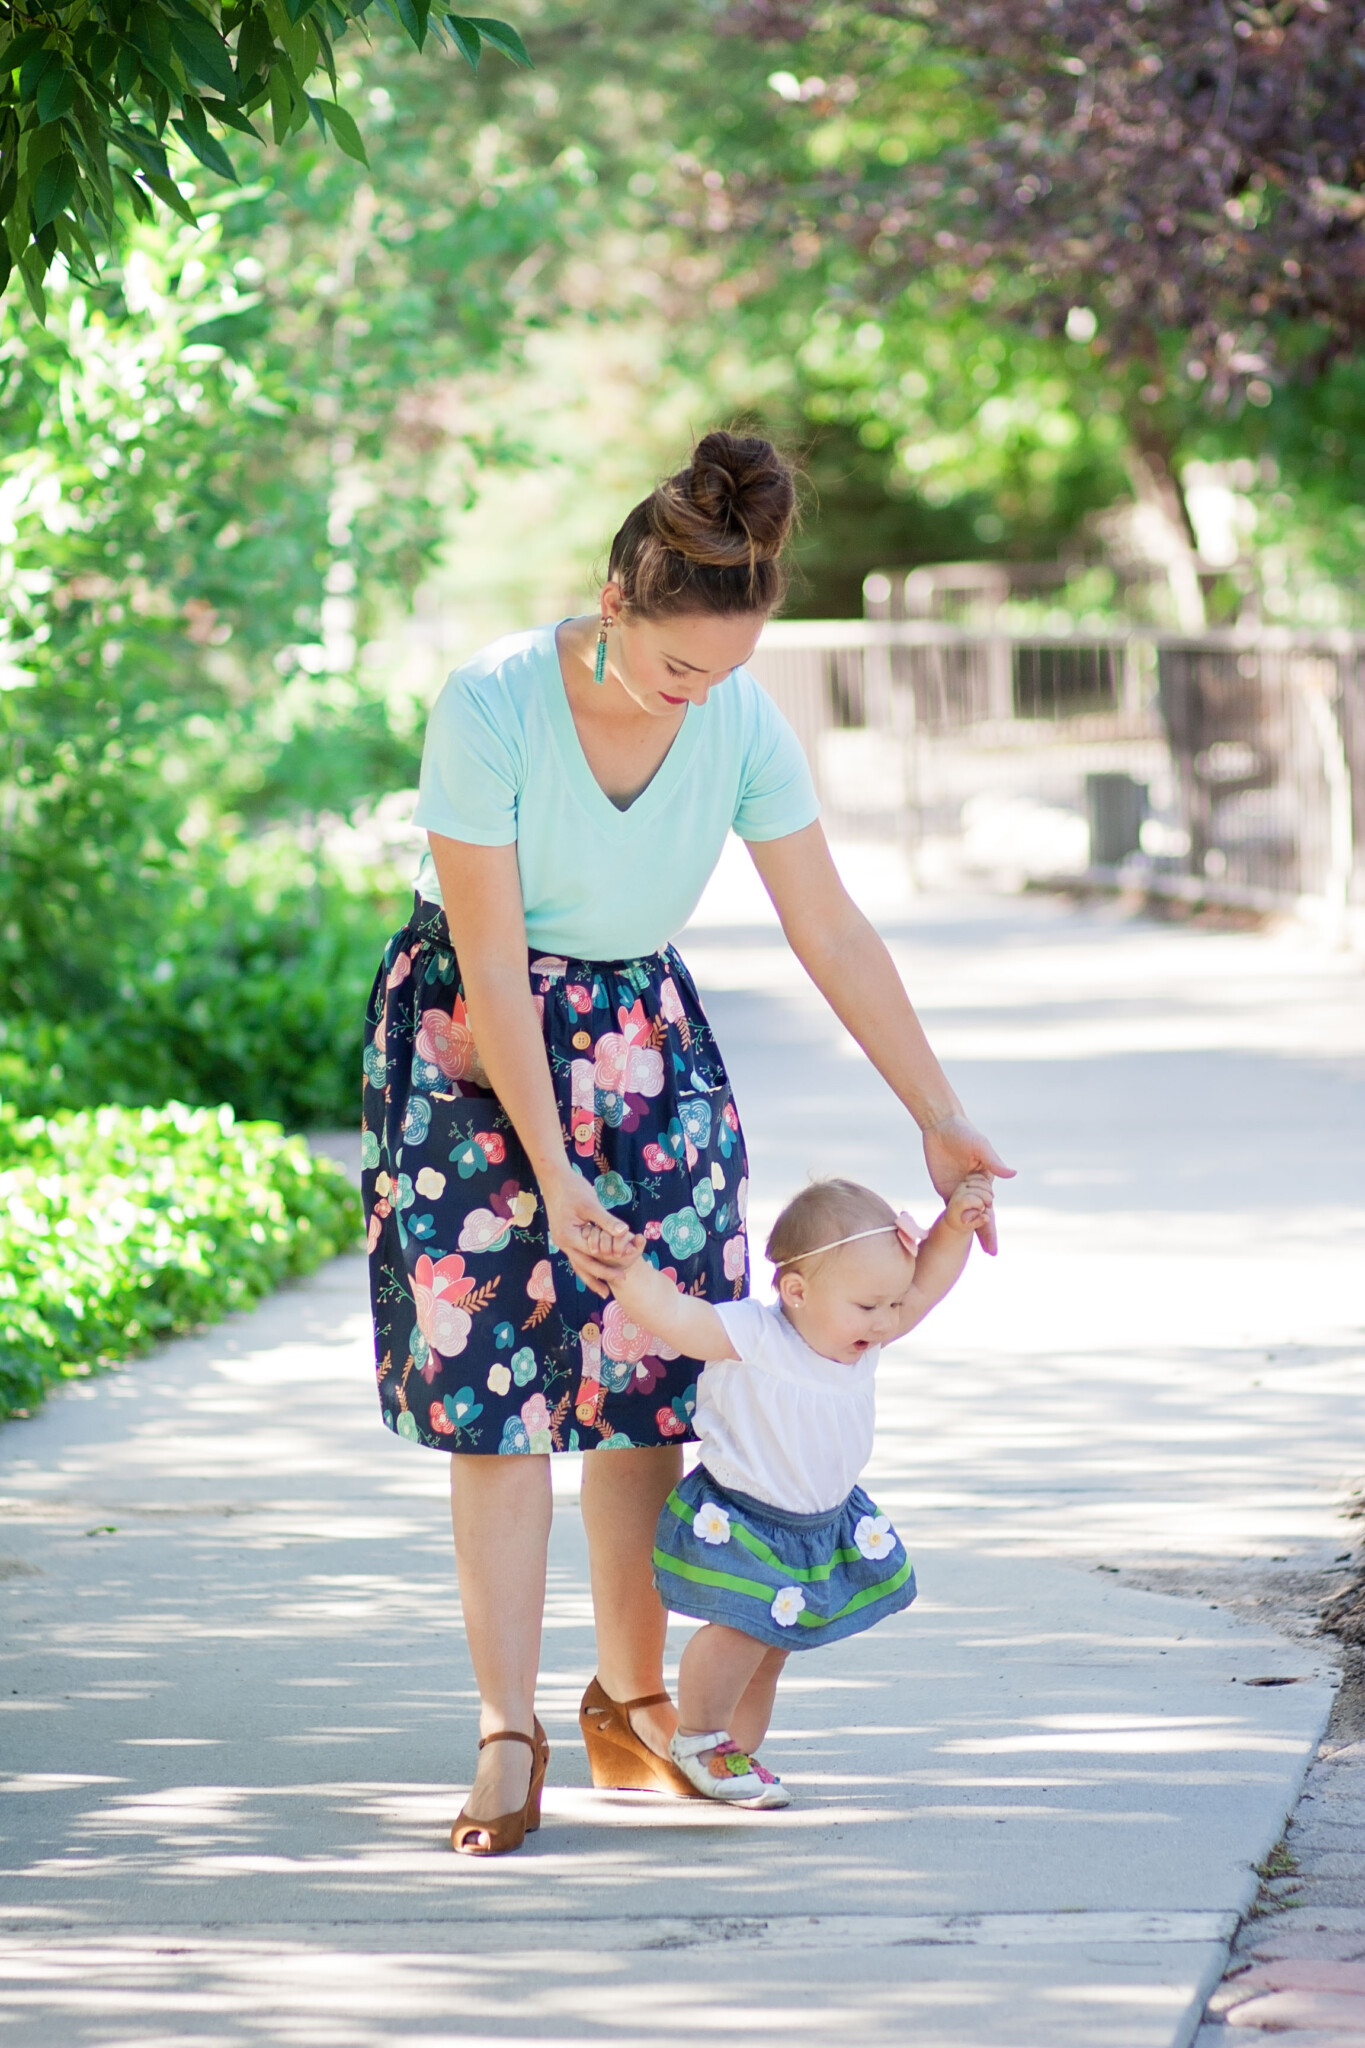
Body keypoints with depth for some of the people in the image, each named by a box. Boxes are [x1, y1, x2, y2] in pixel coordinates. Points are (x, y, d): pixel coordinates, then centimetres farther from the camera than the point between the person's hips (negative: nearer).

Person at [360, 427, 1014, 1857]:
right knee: (497, 1382, -9)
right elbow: (490, 962, -22)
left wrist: (942, 1124, -6)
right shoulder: (491, 707, -25)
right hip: (473, 1044, -4)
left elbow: (833, 936, -6)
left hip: (642, 1035, 4)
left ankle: (631, 1702, 16)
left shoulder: (743, 723, -13)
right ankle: (508, 1733, -6)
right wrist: (552, 1175, -24)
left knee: (649, 1376, 2)